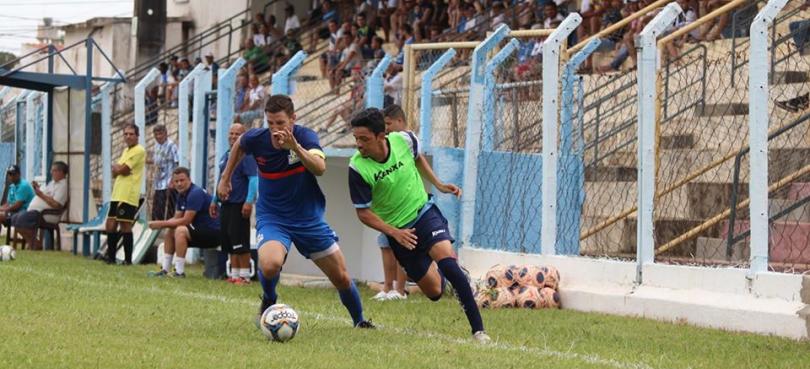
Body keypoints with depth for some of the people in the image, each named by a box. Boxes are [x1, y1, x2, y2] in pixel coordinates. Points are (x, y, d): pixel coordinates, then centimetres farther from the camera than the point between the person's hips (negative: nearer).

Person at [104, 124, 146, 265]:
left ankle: (128, 259, 0)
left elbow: (122, 170, -15)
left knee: (125, 226, -6)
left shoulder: (139, 151, -9)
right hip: (117, 194, 9)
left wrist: (116, 167, 5)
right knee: (110, 225, 9)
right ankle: (110, 256, 17)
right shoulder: (126, 151, 20)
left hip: (128, 196, -9)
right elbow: (115, 172, 14)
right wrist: (119, 168, -7)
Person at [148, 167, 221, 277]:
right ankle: (164, 270, 11)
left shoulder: (195, 193, -20)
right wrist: (160, 224, -10)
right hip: (201, 231, 10)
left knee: (180, 230, -27)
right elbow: (176, 219, 9)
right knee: (170, 232, 13)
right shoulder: (181, 195, 10)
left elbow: (186, 221, -22)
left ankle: (180, 272, -24)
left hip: (214, 232, -10)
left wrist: (162, 224, -17)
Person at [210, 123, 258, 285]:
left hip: (240, 205, -9)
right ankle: (234, 274, 14)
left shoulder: (246, 155, -8)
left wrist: (249, 202, -23)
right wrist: (215, 201, 24)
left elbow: (253, 179, -15)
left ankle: (244, 276, -4)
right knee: (227, 240, 9)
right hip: (226, 204, 9)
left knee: (240, 241, -8)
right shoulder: (226, 156, 18)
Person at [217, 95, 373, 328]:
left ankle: (360, 321, 36)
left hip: (309, 219, 1)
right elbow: (239, 145, 13)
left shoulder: (305, 136, -19)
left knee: (342, 278, 7)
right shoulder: (256, 139, -13)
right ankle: (269, 301, 2)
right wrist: (225, 178, 15)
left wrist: (294, 146, -52)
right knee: (270, 264, -32)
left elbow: (320, 168, -39)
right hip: (272, 218, -1)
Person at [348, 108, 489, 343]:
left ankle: (478, 329, -20)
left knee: (447, 263, -25)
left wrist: (438, 184, 10)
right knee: (434, 292, 4)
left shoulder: (404, 140, -14)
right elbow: (363, 212, -13)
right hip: (397, 230, 0)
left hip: (424, 212, 0)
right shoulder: (357, 168, -21)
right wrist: (395, 233, -22)